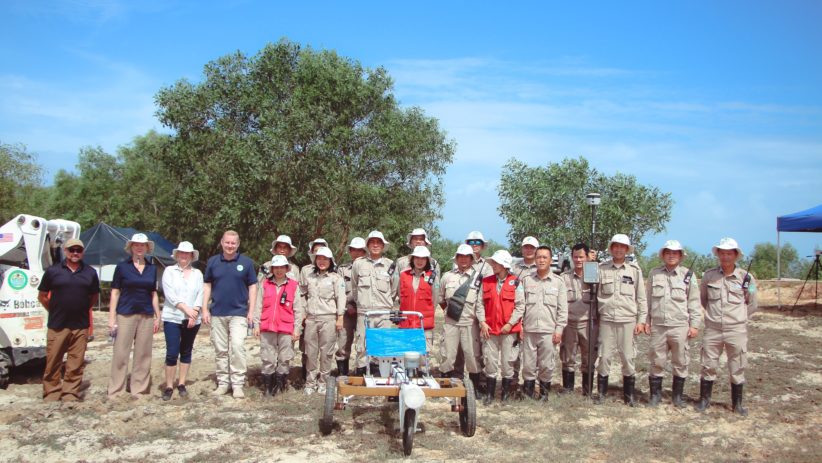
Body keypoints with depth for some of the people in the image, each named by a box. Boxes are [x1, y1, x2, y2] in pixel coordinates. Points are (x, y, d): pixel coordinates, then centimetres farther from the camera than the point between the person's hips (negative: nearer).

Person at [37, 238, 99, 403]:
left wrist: (81, 309, 9)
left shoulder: (90, 272, 8)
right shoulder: (53, 271, 2)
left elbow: (95, 296, 18)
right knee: (53, 364, 3)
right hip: (57, 326, -1)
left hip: (80, 327, 2)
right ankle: (51, 396, 13)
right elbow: (42, 296, 9)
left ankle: (70, 396, 13)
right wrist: (55, 311, 6)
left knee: (76, 366, 5)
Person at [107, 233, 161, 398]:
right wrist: (112, 318, -6)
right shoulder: (122, 267, 1)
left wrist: (158, 316, 11)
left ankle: (139, 389, 14)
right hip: (125, 315, -3)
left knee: (143, 354, 6)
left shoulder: (152, 268, 10)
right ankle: (115, 391, 5)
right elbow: (115, 293, 0)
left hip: (146, 316, 3)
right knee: (120, 353, -3)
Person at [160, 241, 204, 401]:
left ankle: (182, 384, 15)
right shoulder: (169, 271, 3)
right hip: (172, 318, -3)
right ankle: (169, 386, 3)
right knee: (172, 353, -6)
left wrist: (195, 311, -13)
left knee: (186, 352, 8)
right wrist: (186, 309, -17)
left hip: (193, 320, 3)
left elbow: (200, 295, 3)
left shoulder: (197, 273, 11)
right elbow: (170, 294, -8)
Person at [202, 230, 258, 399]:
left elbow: (252, 286, 3)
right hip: (217, 313, 3)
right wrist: (205, 309, 2)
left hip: (239, 313, -2)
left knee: (237, 347, -10)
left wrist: (251, 311, -3)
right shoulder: (213, 262, 5)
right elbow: (207, 285, 9)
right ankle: (223, 383, 17)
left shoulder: (246, 262, 1)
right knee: (220, 350, 8)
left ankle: (238, 384, -4)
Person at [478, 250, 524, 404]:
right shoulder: (486, 282, 6)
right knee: (490, 360, 5)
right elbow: (480, 304, 6)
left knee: (507, 361, 5)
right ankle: (489, 393, 14)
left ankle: (506, 392, 19)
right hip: (490, 329, 2)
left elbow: (520, 306, -4)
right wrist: (482, 322, -4)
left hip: (508, 329, -2)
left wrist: (510, 324, -10)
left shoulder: (515, 282, -3)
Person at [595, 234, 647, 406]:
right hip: (606, 319, 0)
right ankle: (601, 392, 14)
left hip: (628, 320, 0)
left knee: (628, 358, 3)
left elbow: (641, 297, 7)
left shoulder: (634, 269, 5)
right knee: (604, 357, 2)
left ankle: (629, 394, 16)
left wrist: (641, 320, 2)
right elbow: (595, 293, 7)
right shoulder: (602, 268, 4)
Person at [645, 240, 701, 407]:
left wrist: (695, 325, 0)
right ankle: (655, 394, 18)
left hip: (680, 326, -1)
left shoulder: (688, 275, 2)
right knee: (657, 362, 6)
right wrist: (646, 320, 9)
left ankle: (677, 396, 19)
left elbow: (694, 302, 4)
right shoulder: (654, 274, 7)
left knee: (680, 363, 6)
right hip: (658, 326, 1)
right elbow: (649, 299, 12)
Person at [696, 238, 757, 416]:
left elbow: (752, 305, 9)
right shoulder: (709, 276, 1)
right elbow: (702, 299, 16)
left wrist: (738, 319, 8)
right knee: (708, 366, 7)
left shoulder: (746, 278, -3)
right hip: (712, 329, 1)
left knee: (737, 368, 8)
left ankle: (737, 403, 21)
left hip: (737, 330, -1)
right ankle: (704, 399, 20)